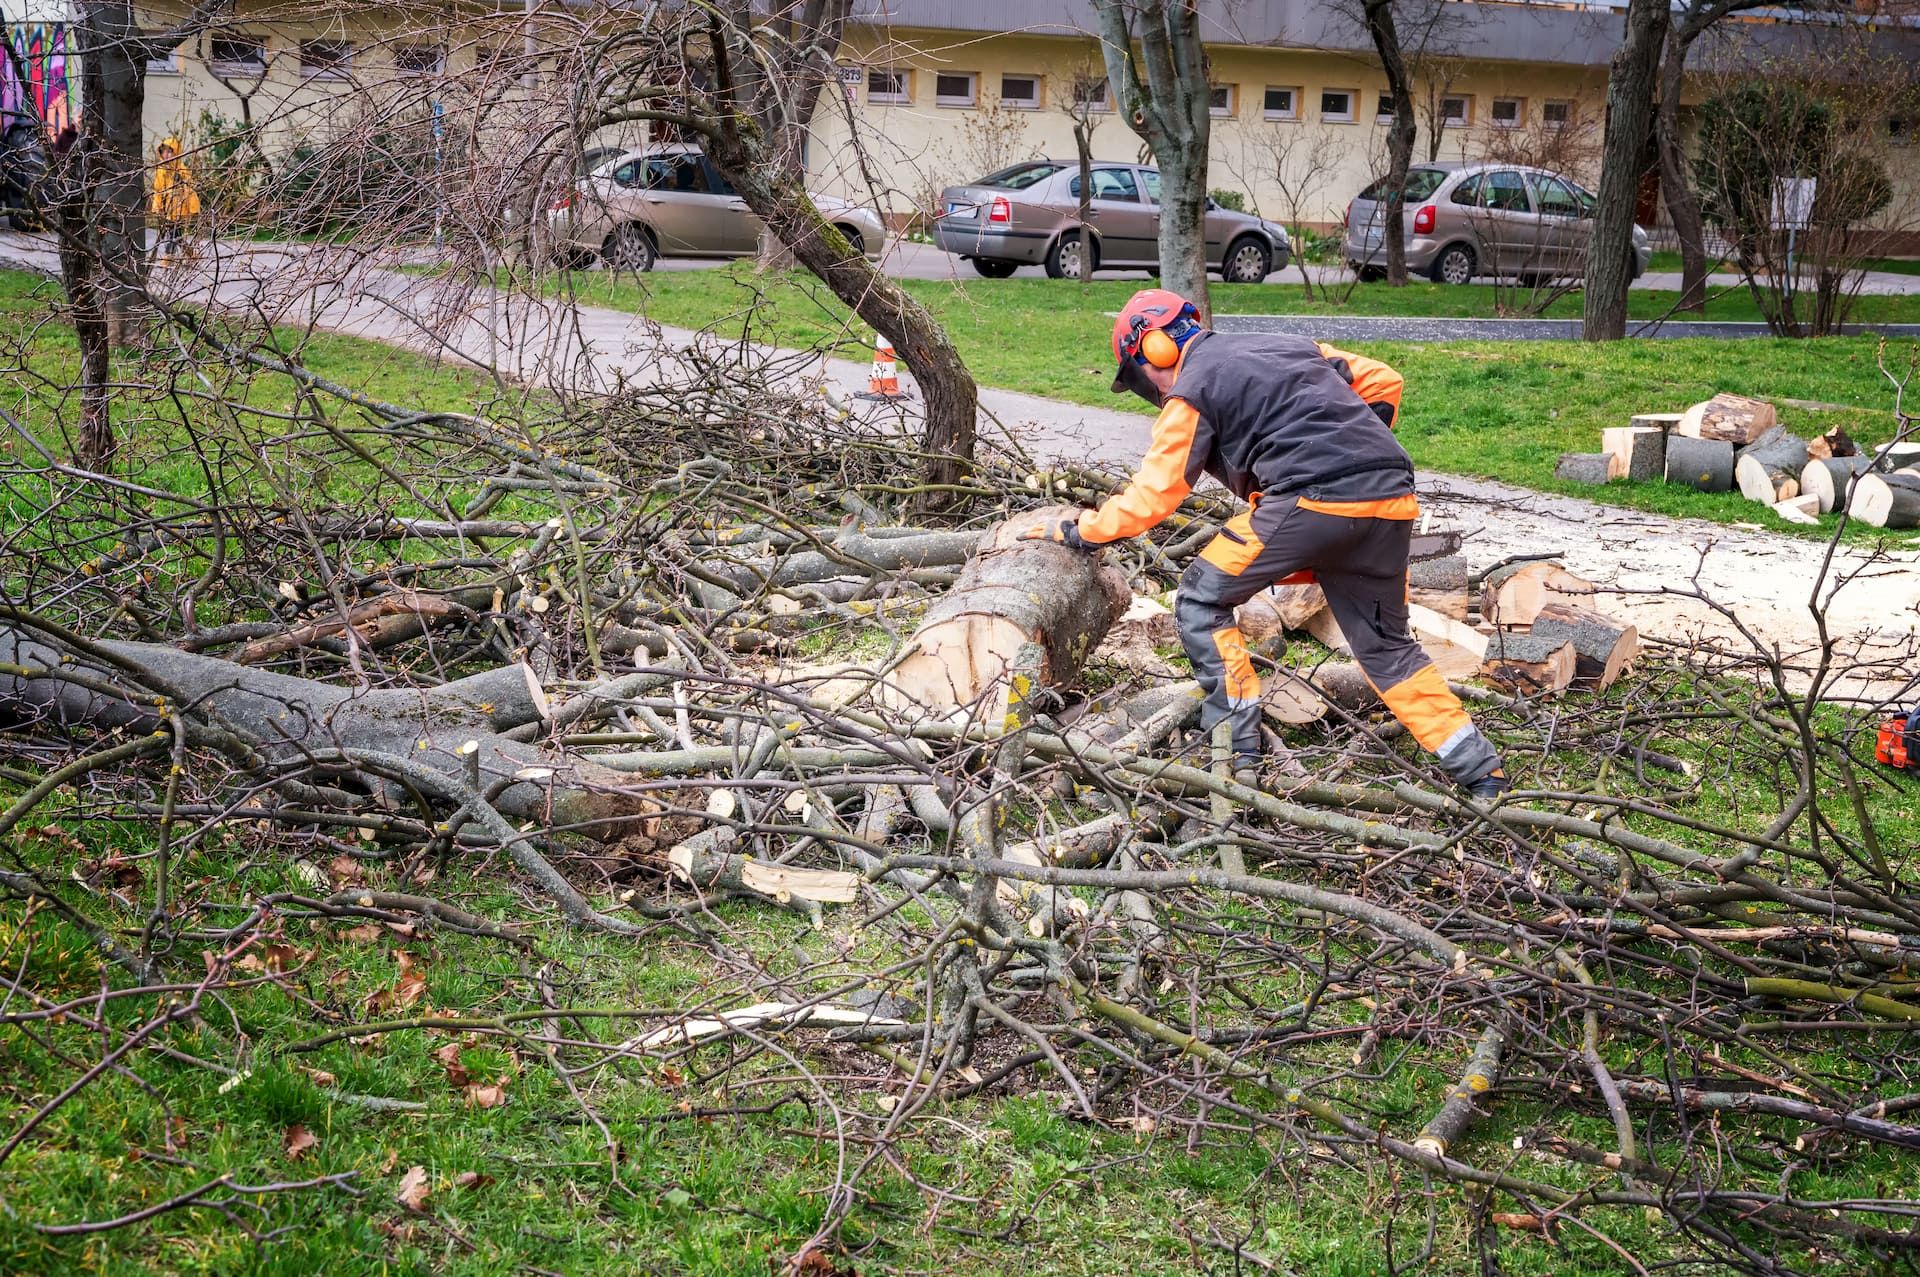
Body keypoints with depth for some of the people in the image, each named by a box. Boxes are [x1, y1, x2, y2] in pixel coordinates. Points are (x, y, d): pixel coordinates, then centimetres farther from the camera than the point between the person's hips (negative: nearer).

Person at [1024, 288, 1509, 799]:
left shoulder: (1192, 389, 7)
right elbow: (1382, 382, 27)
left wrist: (1077, 531, 18)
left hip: (1313, 501, -7)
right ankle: (1479, 769, 17)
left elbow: (1151, 495, 6)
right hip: (1393, 501, 7)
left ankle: (1236, 747, 5)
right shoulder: (1289, 346, 28)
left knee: (1201, 600, 10)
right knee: (1386, 645, 22)